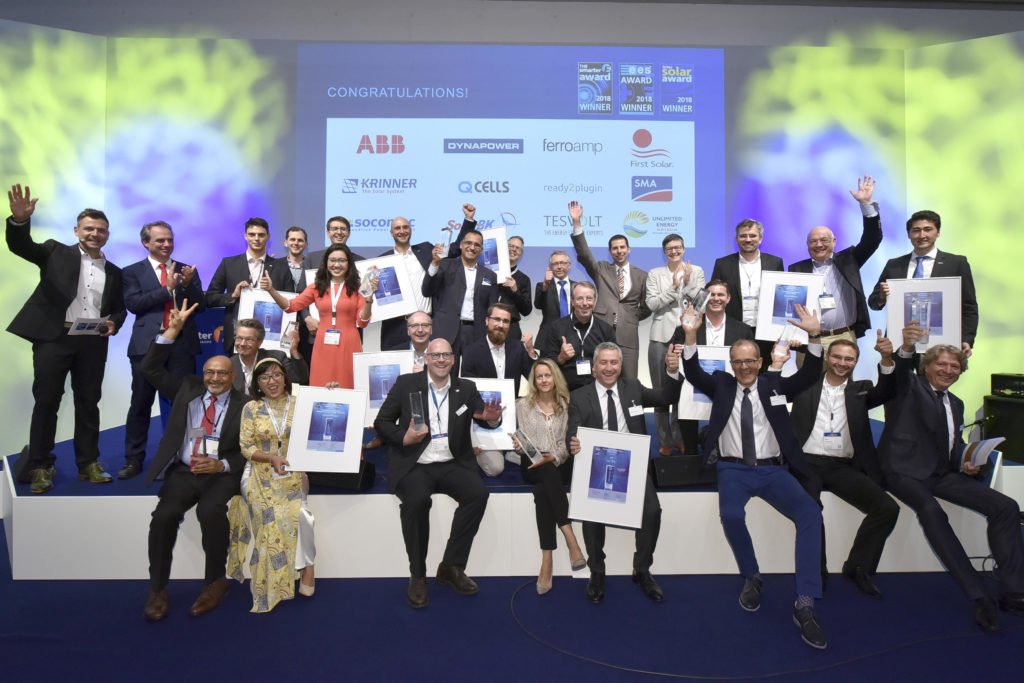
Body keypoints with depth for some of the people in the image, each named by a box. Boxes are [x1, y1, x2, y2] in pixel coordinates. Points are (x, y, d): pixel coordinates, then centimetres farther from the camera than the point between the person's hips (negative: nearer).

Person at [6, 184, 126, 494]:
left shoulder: (114, 272, 15)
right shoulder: (56, 252, 8)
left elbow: (119, 308, 18)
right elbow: (20, 245, -7)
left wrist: (113, 323, -4)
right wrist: (21, 219, -27)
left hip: (93, 342, 3)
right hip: (54, 337, -2)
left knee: (88, 402, 7)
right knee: (46, 401, 3)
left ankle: (89, 463, 16)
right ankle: (39, 466, 13)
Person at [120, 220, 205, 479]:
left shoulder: (187, 270, 13)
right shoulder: (133, 271, 7)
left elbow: (201, 305, 5)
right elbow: (133, 303, -7)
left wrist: (186, 285, -12)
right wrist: (167, 289, -12)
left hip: (182, 343, 2)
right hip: (148, 344, -1)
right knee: (140, 404, 4)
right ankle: (134, 459, 14)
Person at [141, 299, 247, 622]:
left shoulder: (244, 405, 2)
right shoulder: (188, 388, 12)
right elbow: (150, 368, 6)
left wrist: (220, 465, -18)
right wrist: (174, 329, -2)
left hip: (221, 474, -2)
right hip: (183, 471, 3)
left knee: (210, 512, -31)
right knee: (164, 515, -24)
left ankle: (215, 582, -8)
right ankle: (157, 589, -4)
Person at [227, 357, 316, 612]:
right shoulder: (251, 408, 4)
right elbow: (245, 448, 0)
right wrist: (272, 458, -12)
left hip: (294, 472, 1)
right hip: (262, 473, 0)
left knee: (299, 512, -25)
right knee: (271, 515, -24)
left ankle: (306, 566, -7)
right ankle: (274, 581, -9)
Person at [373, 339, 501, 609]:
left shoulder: (467, 388, 9)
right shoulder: (406, 383, 2)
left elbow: (486, 419, 5)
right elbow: (381, 422, 3)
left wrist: (493, 418, -19)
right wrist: (404, 438, -15)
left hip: (452, 464, 3)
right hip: (413, 465, -2)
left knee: (478, 493, -24)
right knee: (418, 500, -32)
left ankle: (451, 566, -7)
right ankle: (417, 575, -10)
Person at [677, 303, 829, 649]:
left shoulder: (774, 383, 12)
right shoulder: (721, 384, 10)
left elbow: (809, 375, 1)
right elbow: (693, 374, -3)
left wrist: (814, 336, -14)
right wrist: (690, 336, -16)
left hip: (773, 470, 1)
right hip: (734, 470, -1)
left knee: (810, 515, -24)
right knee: (731, 515, -30)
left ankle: (804, 605, -16)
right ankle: (752, 578, 0)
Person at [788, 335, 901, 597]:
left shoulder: (861, 389, 16)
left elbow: (886, 392, -3)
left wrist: (887, 358, -19)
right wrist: (776, 365, -9)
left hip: (844, 466, 3)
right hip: (807, 463, -3)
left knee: (887, 508, -14)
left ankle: (857, 567, 5)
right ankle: (816, 573, -4)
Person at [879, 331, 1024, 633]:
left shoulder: (956, 403, 23)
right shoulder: (909, 387, 2)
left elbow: (956, 443, 24)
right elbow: (900, 370, -22)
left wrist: (965, 463, 0)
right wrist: (907, 348, -45)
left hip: (943, 473, 7)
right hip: (905, 470, -7)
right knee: (931, 511, -34)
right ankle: (980, 596, -28)